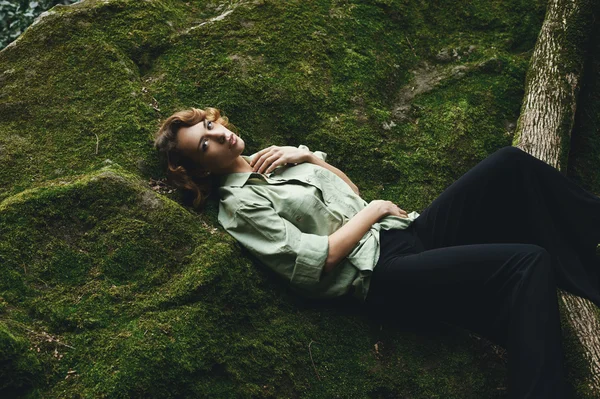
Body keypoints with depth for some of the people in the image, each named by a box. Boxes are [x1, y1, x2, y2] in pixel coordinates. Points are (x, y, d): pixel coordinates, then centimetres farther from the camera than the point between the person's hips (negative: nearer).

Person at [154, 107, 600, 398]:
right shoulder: (240, 203, -5)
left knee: (510, 164, -12)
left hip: (407, 230, 8)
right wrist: (376, 209, -6)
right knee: (528, 263, -25)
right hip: (382, 274, -8)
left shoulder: (273, 157, 19)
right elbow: (318, 260, -15)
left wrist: (309, 155, 5)